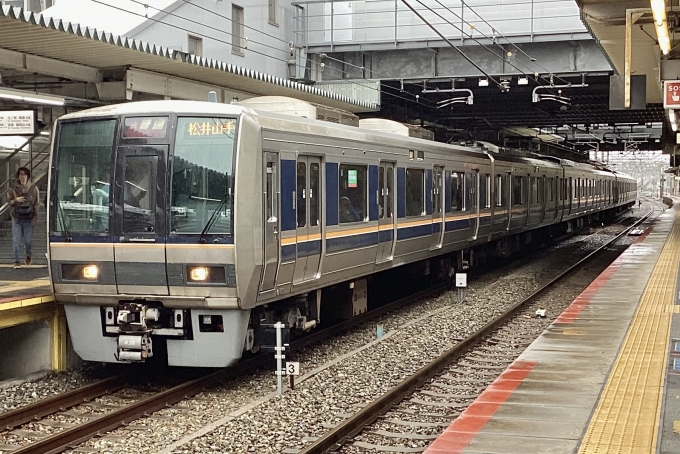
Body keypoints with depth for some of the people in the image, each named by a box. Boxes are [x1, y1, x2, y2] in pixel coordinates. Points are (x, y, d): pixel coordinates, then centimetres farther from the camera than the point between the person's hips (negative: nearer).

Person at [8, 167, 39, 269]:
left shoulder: (34, 188, -2)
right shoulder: (13, 189, -1)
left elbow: (37, 204, 1)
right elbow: (8, 201, 6)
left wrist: (35, 218, -5)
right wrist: (15, 200, -16)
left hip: (29, 218, 0)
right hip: (16, 218, 0)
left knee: (28, 240, 6)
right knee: (16, 240, -4)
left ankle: (28, 255, 37)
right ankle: (16, 261, 4)